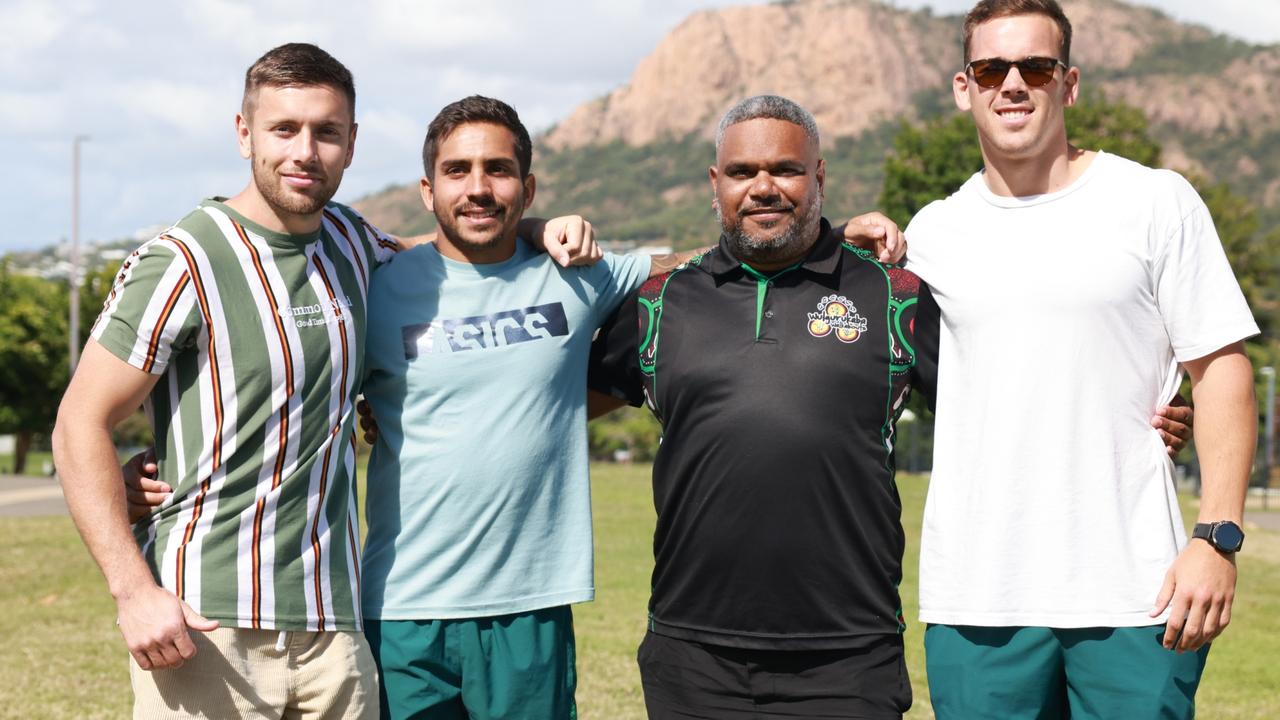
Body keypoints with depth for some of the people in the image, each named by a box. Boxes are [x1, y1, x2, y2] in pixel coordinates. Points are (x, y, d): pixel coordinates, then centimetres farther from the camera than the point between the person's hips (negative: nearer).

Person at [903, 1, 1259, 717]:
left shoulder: (1157, 203, 2)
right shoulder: (935, 231, 11)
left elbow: (1221, 370, 0)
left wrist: (1218, 538, -9)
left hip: (1133, 586, -2)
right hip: (975, 597, 3)